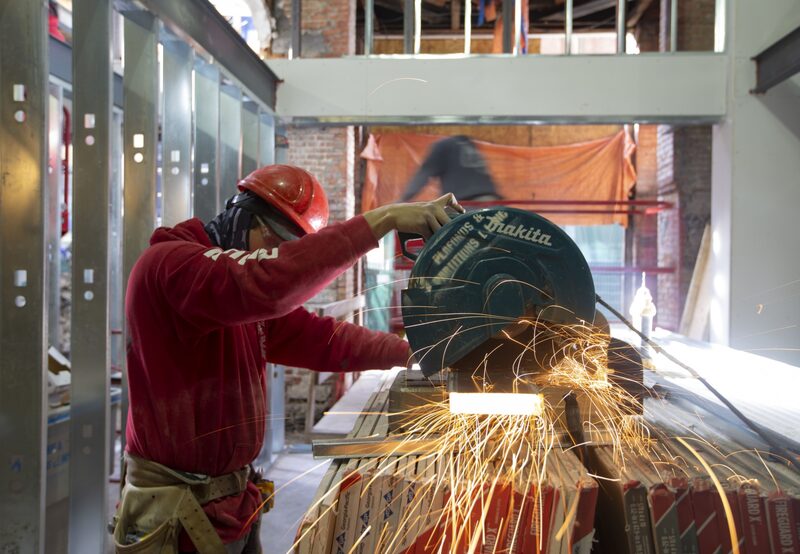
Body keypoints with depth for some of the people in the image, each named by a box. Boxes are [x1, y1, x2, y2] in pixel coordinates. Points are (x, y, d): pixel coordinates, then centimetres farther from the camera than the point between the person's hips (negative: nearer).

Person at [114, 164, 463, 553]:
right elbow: (266, 284, -38)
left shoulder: (246, 300, 10)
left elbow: (321, 338, 9)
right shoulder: (168, 262, -20)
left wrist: (412, 351, 3)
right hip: (180, 519, -8)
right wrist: (384, 219, -36)